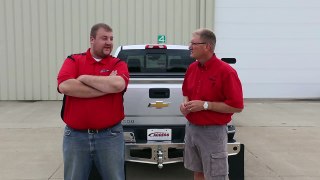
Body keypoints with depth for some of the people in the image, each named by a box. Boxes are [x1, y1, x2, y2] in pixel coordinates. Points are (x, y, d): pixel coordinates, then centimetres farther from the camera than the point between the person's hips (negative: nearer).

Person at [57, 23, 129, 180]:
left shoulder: (118, 64, 2)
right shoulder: (73, 61, 3)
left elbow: (118, 84, -21)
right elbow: (64, 86, -16)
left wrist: (84, 78, -11)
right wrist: (107, 87, -14)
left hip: (110, 135, 0)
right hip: (75, 136, 1)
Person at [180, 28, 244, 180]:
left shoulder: (226, 72, -17)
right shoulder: (192, 68, 5)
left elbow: (237, 106, -18)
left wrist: (205, 105, -21)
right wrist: (185, 103, -3)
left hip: (213, 132, -7)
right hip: (191, 129, 7)